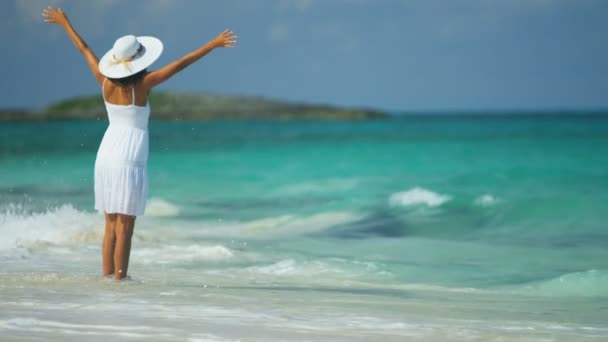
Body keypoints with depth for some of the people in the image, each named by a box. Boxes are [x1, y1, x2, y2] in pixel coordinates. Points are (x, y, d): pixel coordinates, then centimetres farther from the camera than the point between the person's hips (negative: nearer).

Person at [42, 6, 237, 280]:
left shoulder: (106, 82, 0)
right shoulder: (141, 84, -13)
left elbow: (85, 50, 14)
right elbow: (181, 64, -15)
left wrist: (64, 23, 27)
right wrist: (213, 44, -14)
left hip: (105, 157, 6)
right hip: (129, 160, -6)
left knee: (111, 224, 12)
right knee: (124, 226, -2)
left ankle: (107, 275, 12)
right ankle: (119, 278, -2)